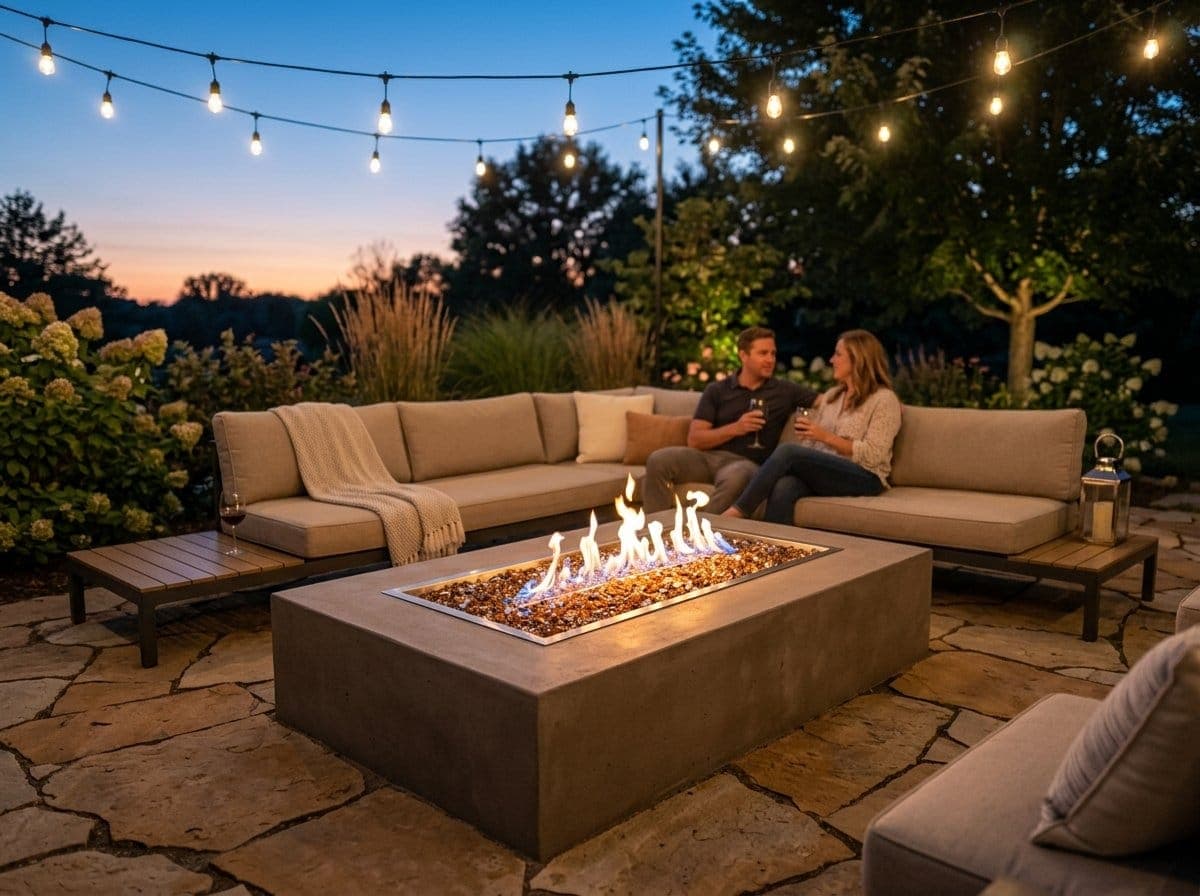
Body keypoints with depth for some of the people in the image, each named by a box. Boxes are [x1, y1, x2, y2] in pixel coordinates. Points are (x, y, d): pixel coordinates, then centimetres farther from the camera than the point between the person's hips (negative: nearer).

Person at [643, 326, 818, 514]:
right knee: (658, 460, -25)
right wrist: (735, 428, -9)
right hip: (708, 456, 2)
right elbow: (694, 440, 3)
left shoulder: (785, 391, 11)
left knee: (736, 477, -39)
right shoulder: (717, 390, 12)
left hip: (745, 463, -2)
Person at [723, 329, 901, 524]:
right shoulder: (831, 396, 22)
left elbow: (872, 456, -10)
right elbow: (810, 445, 16)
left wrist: (826, 437, -16)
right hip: (822, 472, 5)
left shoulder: (884, 399, 1)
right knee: (783, 488, -32)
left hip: (864, 477, -5)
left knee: (787, 450, -28)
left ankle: (738, 510, -24)